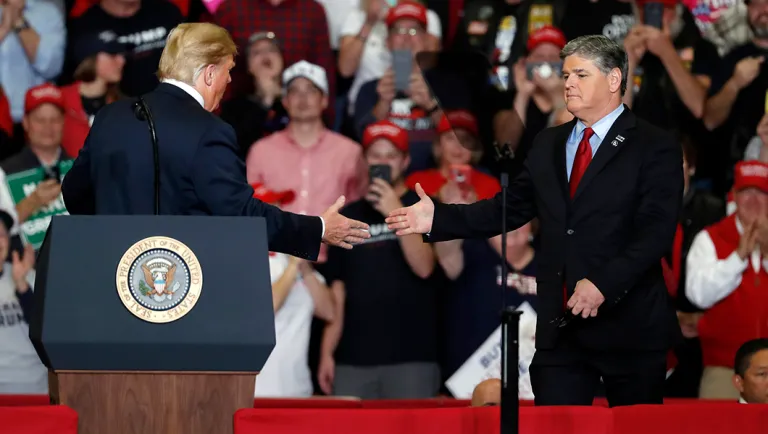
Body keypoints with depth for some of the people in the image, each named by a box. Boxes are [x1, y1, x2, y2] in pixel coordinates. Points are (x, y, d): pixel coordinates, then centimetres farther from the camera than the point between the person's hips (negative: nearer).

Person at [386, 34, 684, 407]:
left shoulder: (655, 148, -4)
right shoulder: (548, 145, 15)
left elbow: (655, 231, -13)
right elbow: (509, 208, 13)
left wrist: (603, 284, -24)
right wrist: (438, 217, 1)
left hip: (628, 325, -5)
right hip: (559, 326, 5)